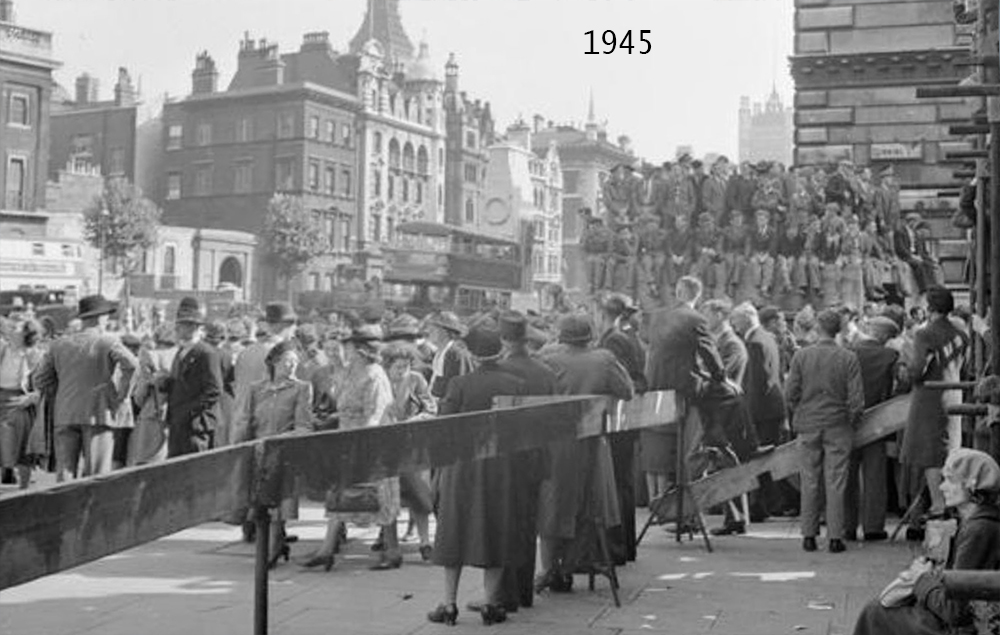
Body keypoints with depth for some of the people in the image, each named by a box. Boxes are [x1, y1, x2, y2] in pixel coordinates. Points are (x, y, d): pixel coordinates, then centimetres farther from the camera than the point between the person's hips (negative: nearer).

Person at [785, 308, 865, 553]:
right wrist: (852, 420, 9)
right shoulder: (849, 358, -6)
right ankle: (835, 537, 3)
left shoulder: (801, 356, -3)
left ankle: (809, 536, 10)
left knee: (810, 482, 8)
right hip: (838, 427, -1)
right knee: (835, 484, 3)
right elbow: (856, 398, -7)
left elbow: (790, 393, -2)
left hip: (808, 425, 1)